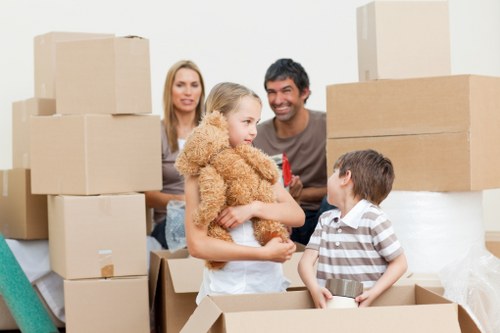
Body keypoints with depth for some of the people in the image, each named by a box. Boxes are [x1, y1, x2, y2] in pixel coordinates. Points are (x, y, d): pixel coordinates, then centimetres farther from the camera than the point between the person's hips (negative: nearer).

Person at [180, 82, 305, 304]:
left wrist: (254, 208, -16)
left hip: (272, 285, 4)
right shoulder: (201, 173, -5)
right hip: (227, 289, -4)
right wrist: (264, 253, -17)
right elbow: (197, 245, -13)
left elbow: (297, 216, 1)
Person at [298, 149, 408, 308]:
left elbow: (399, 263, -1)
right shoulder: (325, 220, 13)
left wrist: (373, 293, -14)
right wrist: (315, 289, -16)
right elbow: (306, 261, 5)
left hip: (363, 306, -4)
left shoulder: (373, 219, -5)